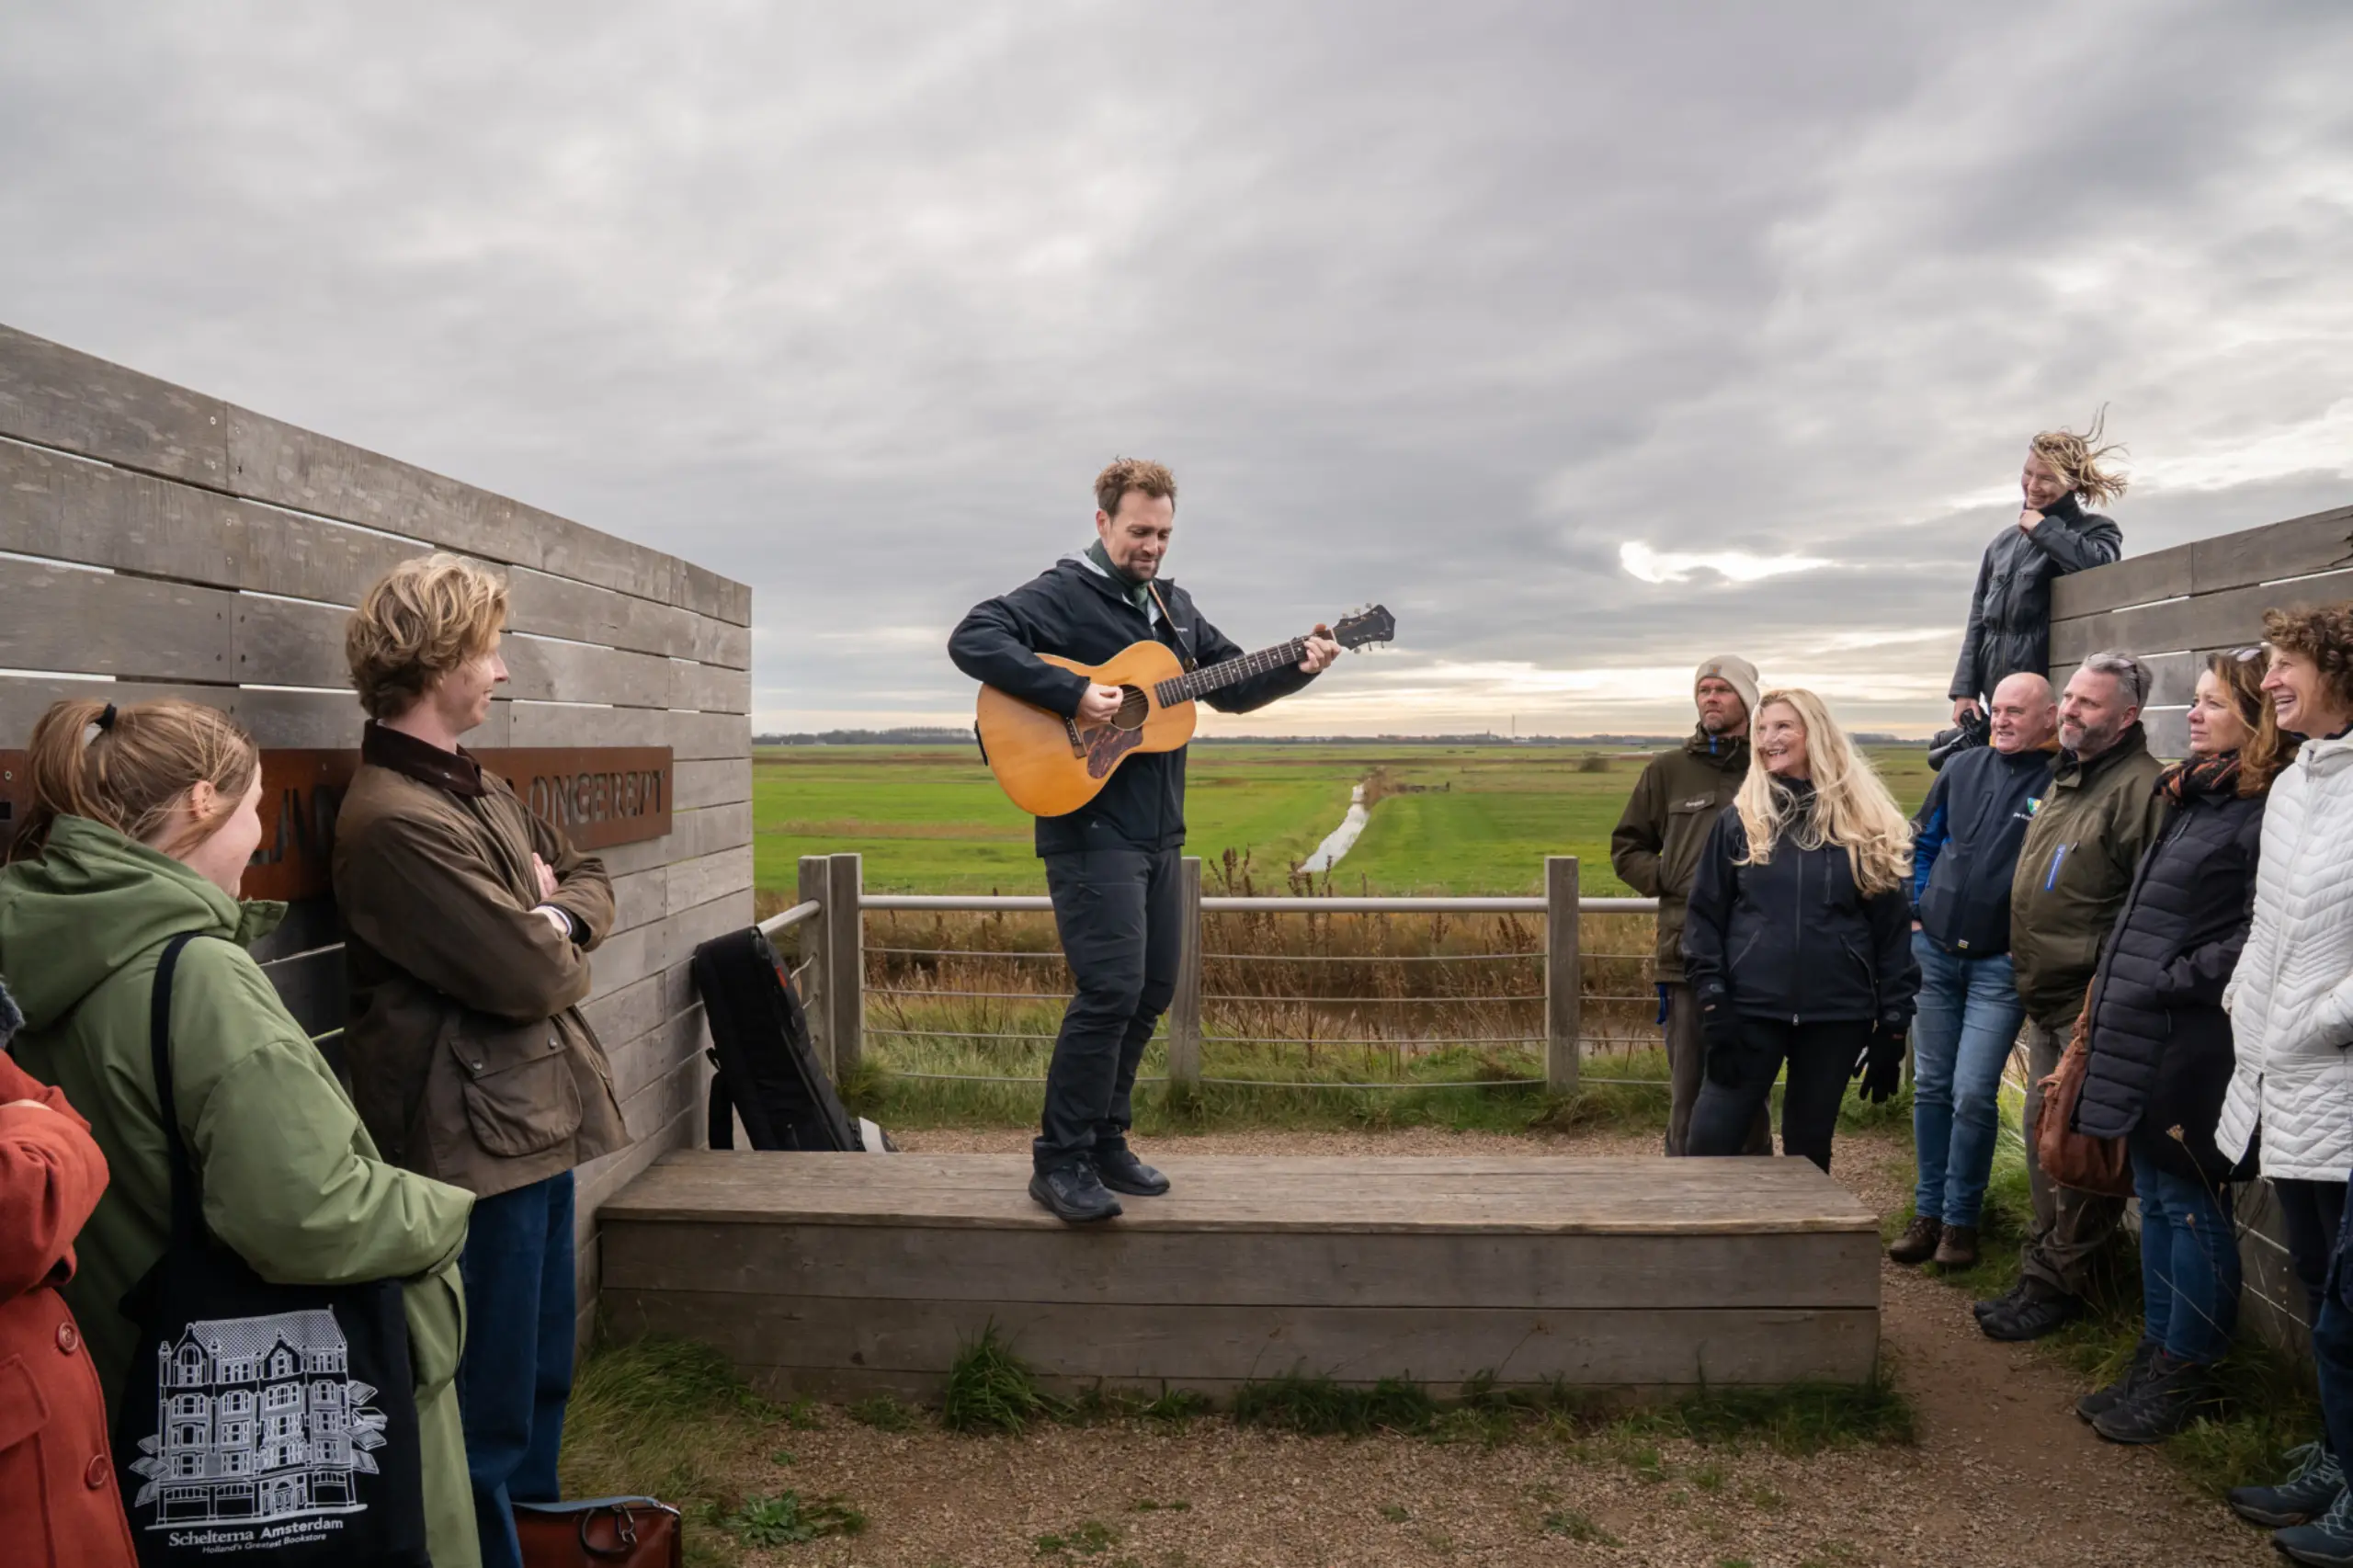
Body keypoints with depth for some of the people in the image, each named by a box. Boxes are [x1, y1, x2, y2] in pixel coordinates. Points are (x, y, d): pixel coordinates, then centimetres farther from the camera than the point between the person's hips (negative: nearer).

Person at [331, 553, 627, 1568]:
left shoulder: (479, 789, 11)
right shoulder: (396, 820, -21)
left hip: (534, 1118, 10)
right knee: (488, 1404, 4)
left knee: (542, 1370, 23)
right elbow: (532, 976, -23)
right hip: (476, 1140, -10)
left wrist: (557, 917, -4)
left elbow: (590, 880, 18)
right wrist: (559, 939, 0)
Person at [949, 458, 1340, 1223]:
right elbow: (972, 639, -22)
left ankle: (1106, 1142, 24)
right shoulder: (1060, 595, -8)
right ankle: (1060, 1161, -3)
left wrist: (1297, 668, 3)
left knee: (1152, 990, 11)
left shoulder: (1173, 606, 17)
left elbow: (1233, 684, 22)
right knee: (1112, 988, -15)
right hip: (1090, 829, -8)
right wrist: (1072, 695, -26)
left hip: (1156, 833, 9)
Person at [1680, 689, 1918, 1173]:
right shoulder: (1740, 820, 4)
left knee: (1809, 1149, 11)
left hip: (1837, 1016, 1)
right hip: (1751, 1010, 0)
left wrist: (1893, 1025, 1)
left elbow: (1893, 927, 4)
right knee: (1710, 1140, -7)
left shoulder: (1868, 826, 4)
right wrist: (1714, 1005, -7)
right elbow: (1705, 916, 2)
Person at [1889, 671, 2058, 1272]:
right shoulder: (1962, 770, 8)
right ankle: (1928, 1212, 20)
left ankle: (1960, 1219, 10)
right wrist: (1918, 910, 6)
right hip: (1935, 952, 5)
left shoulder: (2060, 787, -7)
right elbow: (1924, 841, 16)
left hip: (2001, 966, -4)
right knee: (1931, 1086, 9)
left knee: (1973, 1095, -6)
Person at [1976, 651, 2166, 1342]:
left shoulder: (2140, 788, -16)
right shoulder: (2065, 779, 15)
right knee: (2043, 1131, 17)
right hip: (2046, 999, 10)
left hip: (2091, 1007, -10)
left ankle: (2055, 1281, 11)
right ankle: (2047, 1268, 30)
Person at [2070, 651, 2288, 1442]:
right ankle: (2157, 1357, 27)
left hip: (2193, 1044, -9)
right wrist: (2114, 983, 13)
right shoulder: (2197, 797, 15)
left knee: (2191, 1205, 2)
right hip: (2144, 1039, 9)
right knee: (2158, 1199, 16)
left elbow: (2255, 937, -22)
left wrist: (2168, 982, -17)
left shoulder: (2266, 814, -15)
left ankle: (2184, 1376, 15)